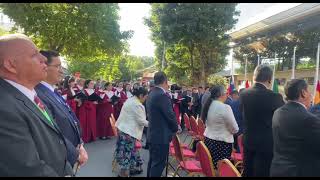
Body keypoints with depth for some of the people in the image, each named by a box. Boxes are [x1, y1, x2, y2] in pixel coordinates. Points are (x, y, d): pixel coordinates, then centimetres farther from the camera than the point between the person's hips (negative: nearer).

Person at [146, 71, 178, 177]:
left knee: (153, 161, 20)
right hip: (161, 136, -10)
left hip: (153, 134, 10)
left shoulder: (151, 94, 9)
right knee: (159, 163, 1)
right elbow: (170, 115, -19)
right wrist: (175, 128, 0)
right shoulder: (162, 95, -21)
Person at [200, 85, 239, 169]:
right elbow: (235, 129, -10)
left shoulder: (208, 105, 5)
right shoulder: (225, 107, -17)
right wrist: (232, 130, 11)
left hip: (208, 139, 8)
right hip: (221, 143, -8)